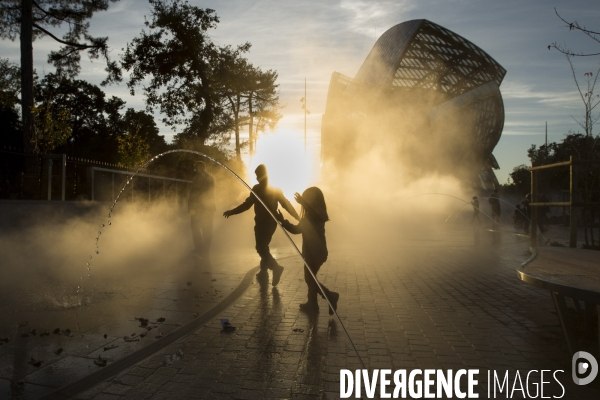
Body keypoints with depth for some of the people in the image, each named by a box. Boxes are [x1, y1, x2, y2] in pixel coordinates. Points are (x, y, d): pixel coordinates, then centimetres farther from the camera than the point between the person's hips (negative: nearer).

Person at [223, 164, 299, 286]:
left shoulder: (257, 189, -13)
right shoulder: (276, 189, 6)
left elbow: (247, 204, -15)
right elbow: (286, 204, 5)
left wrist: (232, 212, -8)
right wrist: (298, 217, 10)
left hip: (262, 222, -7)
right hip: (272, 222, 7)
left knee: (261, 248, 1)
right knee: (264, 247, 19)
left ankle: (276, 267, -17)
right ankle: (263, 272, 23)